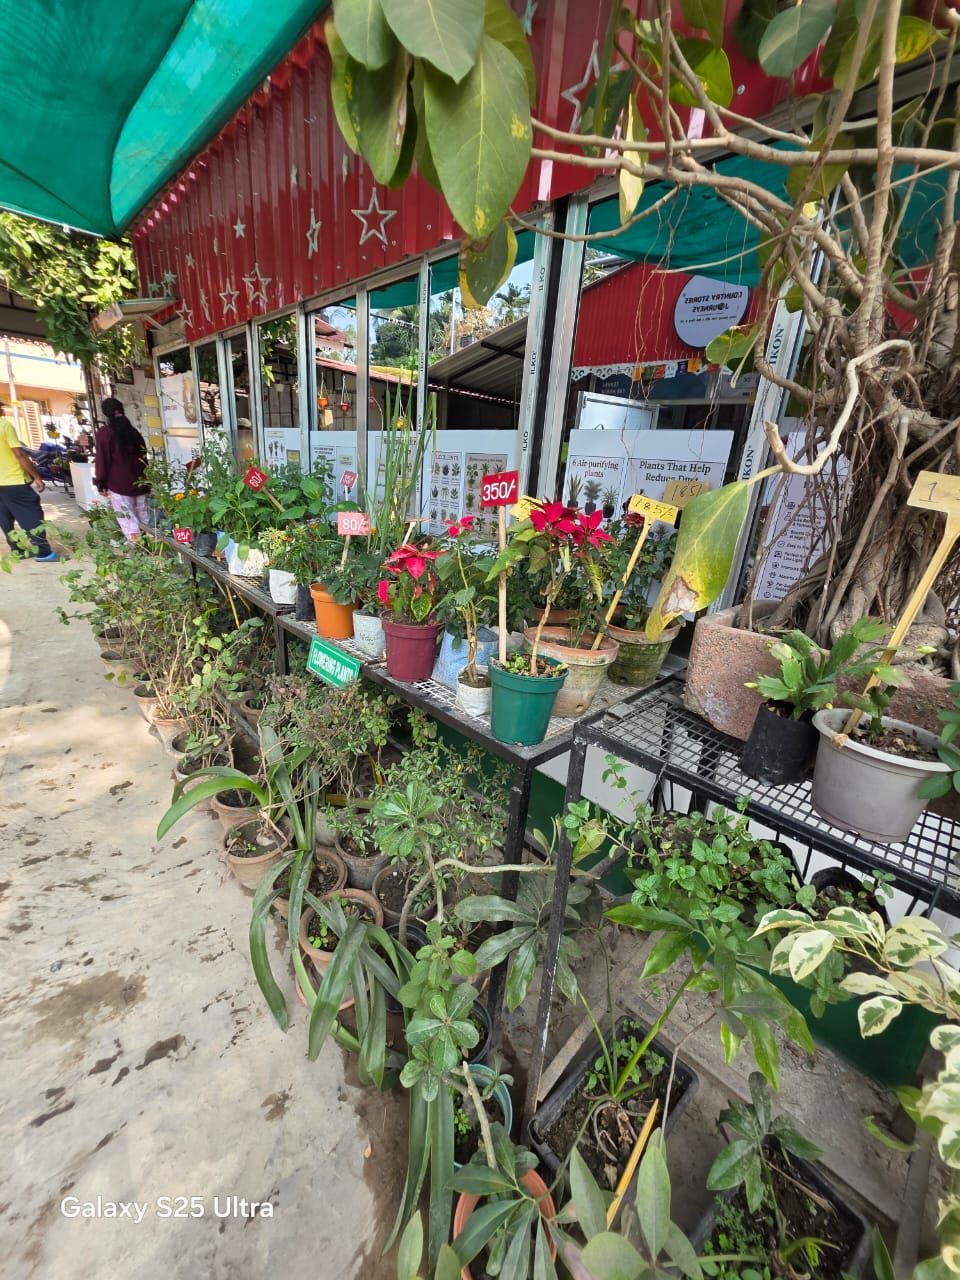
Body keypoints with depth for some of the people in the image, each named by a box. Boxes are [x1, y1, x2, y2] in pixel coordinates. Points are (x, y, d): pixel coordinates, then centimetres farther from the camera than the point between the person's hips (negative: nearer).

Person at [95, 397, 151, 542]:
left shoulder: (104, 433, -6)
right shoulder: (133, 431, 10)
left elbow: (102, 461, -7)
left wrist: (101, 484, 2)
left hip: (119, 484, -5)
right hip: (140, 482, 5)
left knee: (128, 521, -4)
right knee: (144, 519, 7)